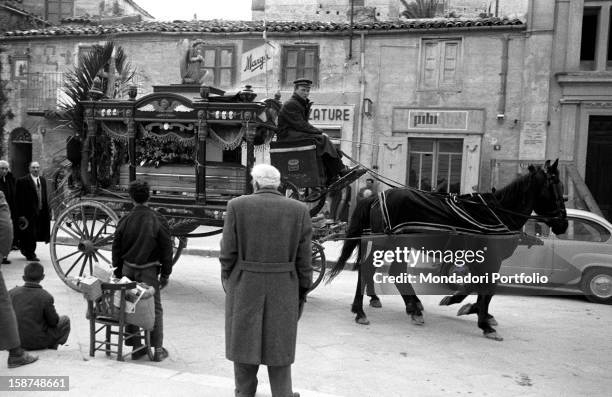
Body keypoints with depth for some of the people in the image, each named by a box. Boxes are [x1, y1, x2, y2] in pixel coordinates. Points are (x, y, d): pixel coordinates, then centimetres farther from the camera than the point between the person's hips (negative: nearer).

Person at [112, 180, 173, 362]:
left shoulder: (125, 220, -2)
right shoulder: (158, 220, -8)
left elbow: (116, 248, 5)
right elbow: (167, 249, -5)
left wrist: (118, 270, 17)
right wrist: (165, 274, 4)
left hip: (128, 269, 2)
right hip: (149, 270, -2)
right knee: (155, 308, 6)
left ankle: (136, 347, 19)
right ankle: (158, 349, 9)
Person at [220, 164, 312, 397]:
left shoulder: (237, 206, -7)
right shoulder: (299, 210, -5)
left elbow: (228, 253, -6)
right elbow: (303, 259, -3)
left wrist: (228, 283, 8)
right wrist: (302, 293, 7)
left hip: (245, 287, 0)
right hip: (283, 290, 1)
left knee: (244, 341, 16)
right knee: (279, 344, 14)